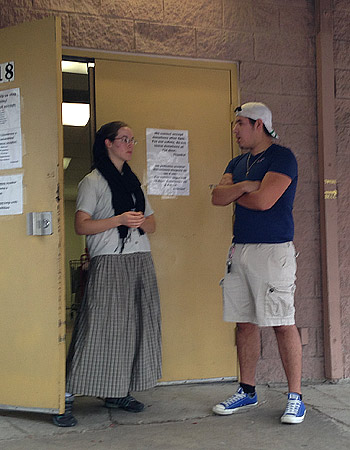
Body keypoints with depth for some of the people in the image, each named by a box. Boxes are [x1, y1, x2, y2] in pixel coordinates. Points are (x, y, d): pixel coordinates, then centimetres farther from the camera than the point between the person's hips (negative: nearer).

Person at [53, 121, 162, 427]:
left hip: (140, 262, 7)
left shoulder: (134, 181, 20)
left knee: (133, 326, 5)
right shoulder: (93, 181, 0)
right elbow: (81, 225, -9)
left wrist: (140, 221, -4)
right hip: (109, 263, -6)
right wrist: (120, 220, -18)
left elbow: (152, 224, 19)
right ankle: (67, 397, -3)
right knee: (99, 327, -10)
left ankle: (118, 392, 17)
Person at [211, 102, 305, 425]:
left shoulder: (282, 158, -5)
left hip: (273, 250, -7)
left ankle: (295, 397, 5)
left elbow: (263, 200, -17)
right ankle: (247, 392, 21)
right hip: (240, 250, 7)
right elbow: (217, 197, 7)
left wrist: (234, 193, 1)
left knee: (283, 323, -5)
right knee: (245, 323, 10)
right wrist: (242, 187, -11)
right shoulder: (238, 163, 19)